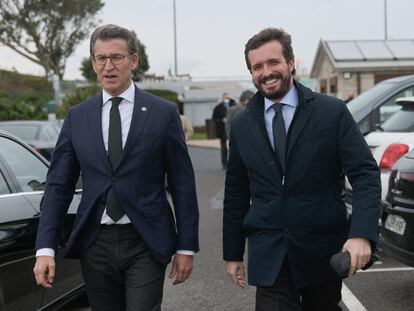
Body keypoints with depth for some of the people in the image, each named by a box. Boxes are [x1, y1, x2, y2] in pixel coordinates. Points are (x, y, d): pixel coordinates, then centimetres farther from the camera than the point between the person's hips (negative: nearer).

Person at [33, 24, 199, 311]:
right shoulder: (77, 117, 6)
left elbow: (183, 184, 0)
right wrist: (45, 249, -3)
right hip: (95, 244, 3)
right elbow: (58, 185, 5)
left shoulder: (163, 113, -1)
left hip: (145, 244, -2)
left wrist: (186, 247, -1)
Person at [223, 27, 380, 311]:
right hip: (269, 256, 1)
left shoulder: (332, 112, -5)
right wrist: (232, 253, 10)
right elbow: (236, 195, 10)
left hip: (323, 252, -1)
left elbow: (365, 174, -10)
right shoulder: (242, 126, 5)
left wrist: (362, 234, -25)